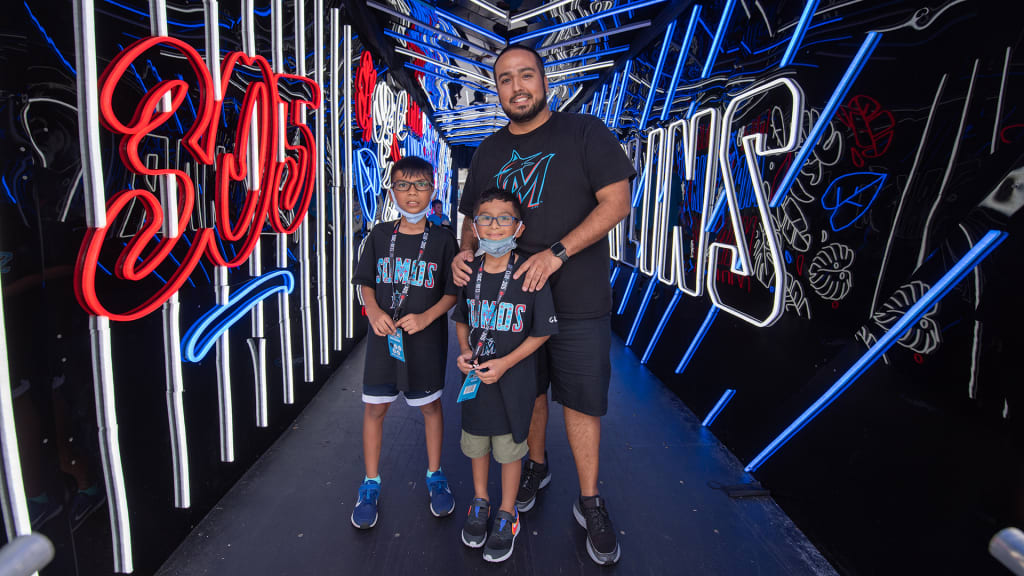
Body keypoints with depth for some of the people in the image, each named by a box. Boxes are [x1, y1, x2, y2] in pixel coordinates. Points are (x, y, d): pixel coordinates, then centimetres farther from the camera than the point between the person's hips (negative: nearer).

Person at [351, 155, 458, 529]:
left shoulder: (442, 241, -5)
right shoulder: (380, 235, 1)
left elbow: (452, 292, -3)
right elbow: (365, 282, 7)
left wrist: (426, 317, -18)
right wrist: (374, 311, -11)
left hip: (426, 339, -1)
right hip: (384, 335, 2)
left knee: (431, 405, 12)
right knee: (374, 408, 7)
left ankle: (435, 476, 32)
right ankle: (371, 484, 26)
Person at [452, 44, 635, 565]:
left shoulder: (584, 132, -2)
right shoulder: (488, 152, 11)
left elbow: (617, 200, -10)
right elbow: (475, 216, 17)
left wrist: (556, 253, -20)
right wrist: (466, 250, -7)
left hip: (577, 298, -4)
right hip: (510, 294, 4)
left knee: (581, 400, 2)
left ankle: (589, 502, 20)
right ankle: (536, 466, 41)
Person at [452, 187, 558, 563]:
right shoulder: (468, 272, -4)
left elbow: (542, 331, -12)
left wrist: (505, 363, -18)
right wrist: (464, 351, -7)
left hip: (514, 377, -4)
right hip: (475, 376, 4)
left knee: (509, 447, 12)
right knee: (476, 441, 20)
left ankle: (507, 514, 36)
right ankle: (480, 501, 46)